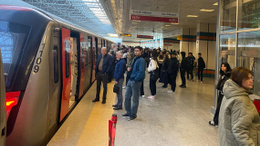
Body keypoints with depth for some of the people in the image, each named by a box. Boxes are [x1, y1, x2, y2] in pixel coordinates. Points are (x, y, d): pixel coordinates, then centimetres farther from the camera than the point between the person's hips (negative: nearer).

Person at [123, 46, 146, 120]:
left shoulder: (141, 60, -13)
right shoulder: (134, 59, 12)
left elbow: (141, 72, -21)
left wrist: (135, 80, -19)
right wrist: (129, 69, 3)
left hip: (136, 82, -8)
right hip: (130, 81, 8)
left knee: (135, 99, 4)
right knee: (127, 97, 13)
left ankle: (133, 114, 17)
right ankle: (128, 112, 28)